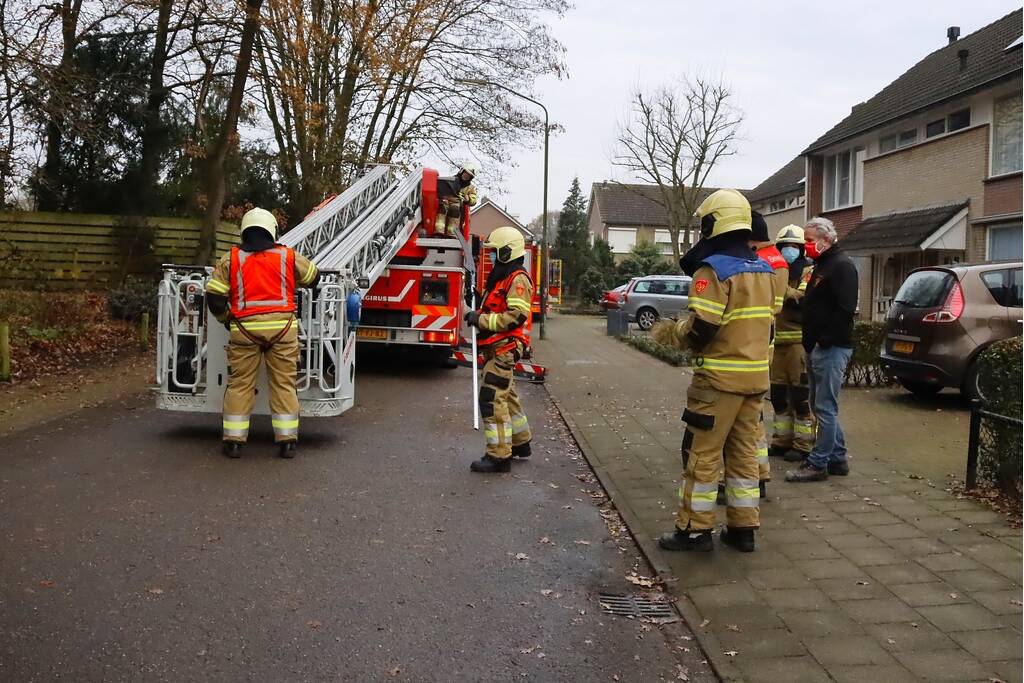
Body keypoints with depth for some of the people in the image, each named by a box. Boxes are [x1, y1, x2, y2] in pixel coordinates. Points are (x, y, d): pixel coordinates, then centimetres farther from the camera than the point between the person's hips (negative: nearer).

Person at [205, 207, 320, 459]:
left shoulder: (230, 259, 6)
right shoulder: (289, 256, 6)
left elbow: (214, 296, 1)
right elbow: (313, 277, 21)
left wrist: (228, 320, 16)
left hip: (245, 329, 0)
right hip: (282, 328, 0)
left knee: (240, 384, 8)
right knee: (284, 384, 6)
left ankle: (234, 441, 10)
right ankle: (287, 441, 8)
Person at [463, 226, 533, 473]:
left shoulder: (518, 279, -14)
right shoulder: (502, 277, 19)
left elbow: (516, 316, -24)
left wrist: (482, 320, -22)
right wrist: (479, 316, 13)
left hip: (504, 348, -11)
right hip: (497, 348, 11)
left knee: (491, 399, -12)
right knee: (505, 396, 20)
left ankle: (499, 456, -9)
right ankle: (520, 443, 34)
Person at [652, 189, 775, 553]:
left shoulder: (713, 270, -15)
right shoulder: (762, 270, 11)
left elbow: (699, 330, -20)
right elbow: (764, 324, 16)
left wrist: (670, 332, -2)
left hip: (720, 377, -8)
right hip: (755, 375, 8)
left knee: (702, 453, 1)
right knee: (744, 451, 13)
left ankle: (695, 529, 8)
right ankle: (742, 528, 18)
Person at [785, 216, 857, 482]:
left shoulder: (842, 266, -11)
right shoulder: (821, 265, 20)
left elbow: (845, 309, -20)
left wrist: (824, 340, -19)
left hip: (831, 349, -10)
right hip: (817, 348, 10)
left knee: (825, 408, -5)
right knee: (821, 406, 14)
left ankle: (818, 464, 0)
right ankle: (837, 459, 23)